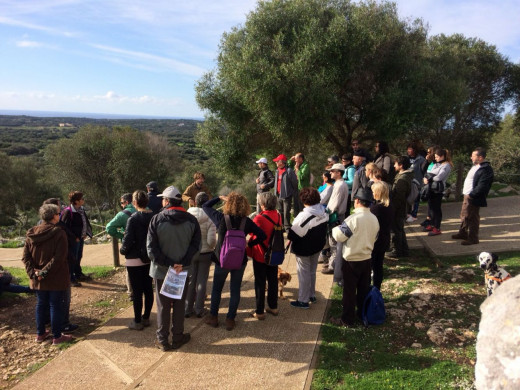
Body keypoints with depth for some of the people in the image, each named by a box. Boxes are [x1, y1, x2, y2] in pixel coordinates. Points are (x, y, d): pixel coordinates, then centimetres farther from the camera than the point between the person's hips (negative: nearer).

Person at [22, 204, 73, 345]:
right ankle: (57, 336, 14)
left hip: (38, 279, 5)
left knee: (41, 304, 18)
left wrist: (32, 272, -7)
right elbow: (59, 257, -23)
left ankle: (40, 334, 30)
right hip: (56, 279, -5)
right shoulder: (59, 233, -16)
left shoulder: (32, 233, 2)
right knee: (56, 306, 5)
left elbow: (25, 256, -1)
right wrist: (45, 272, -18)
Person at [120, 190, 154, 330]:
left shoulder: (133, 219, -17)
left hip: (135, 260, -5)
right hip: (150, 259, 5)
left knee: (137, 291, 3)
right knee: (148, 289, 14)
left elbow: (128, 240, -16)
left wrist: (122, 250, 3)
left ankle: (137, 322, 13)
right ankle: (146, 318, 25)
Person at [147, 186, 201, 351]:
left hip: (161, 270, -1)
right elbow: (195, 246, -11)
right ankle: (177, 338, 25)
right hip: (183, 270, 2)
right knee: (179, 305, 15)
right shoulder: (191, 220, -5)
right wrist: (182, 263, -16)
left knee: (163, 306, 11)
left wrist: (169, 264, -16)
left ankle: (162, 340, 21)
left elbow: (151, 249, -17)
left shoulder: (156, 219, -12)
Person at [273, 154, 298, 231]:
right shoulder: (277, 171, 12)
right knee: (280, 213, 15)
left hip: (287, 196, -8)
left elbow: (295, 182, -9)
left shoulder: (289, 171, -13)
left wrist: (293, 192, -3)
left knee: (286, 213, -6)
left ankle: (287, 228, 2)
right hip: (279, 196, 8)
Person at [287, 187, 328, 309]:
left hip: (303, 250, -7)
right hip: (318, 247, 7)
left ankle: (303, 300, 18)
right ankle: (312, 295, 38)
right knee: (312, 271, 23)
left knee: (304, 274, 7)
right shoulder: (325, 212, -7)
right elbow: (326, 227, 8)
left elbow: (293, 235, -24)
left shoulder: (304, 216, -30)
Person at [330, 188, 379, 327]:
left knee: (349, 290, 5)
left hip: (351, 260, -6)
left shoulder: (353, 219, -24)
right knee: (364, 288, 19)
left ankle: (348, 320, 15)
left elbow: (338, 236, -19)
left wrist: (335, 228, 1)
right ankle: (363, 314, 34)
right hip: (367, 258, 6)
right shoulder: (374, 219, -1)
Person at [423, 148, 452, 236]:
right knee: (431, 207, 14)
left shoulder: (446, 166, -9)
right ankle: (433, 225, 27)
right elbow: (429, 173, 13)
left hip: (438, 189, -8)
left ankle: (437, 228, 4)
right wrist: (425, 178, -8)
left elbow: (439, 177, -19)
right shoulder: (436, 164, 17)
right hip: (431, 188, 8)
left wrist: (429, 179, -7)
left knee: (436, 208, -3)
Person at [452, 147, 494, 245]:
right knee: (464, 215, 21)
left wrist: (471, 195, -20)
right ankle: (463, 233, 37)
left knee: (472, 218, 1)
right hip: (467, 196, 10)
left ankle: (473, 239, 13)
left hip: (473, 198, -10)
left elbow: (481, 187, -25)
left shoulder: (486, 169, -20)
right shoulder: (476, 166, 11)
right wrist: (466, 193, 14)